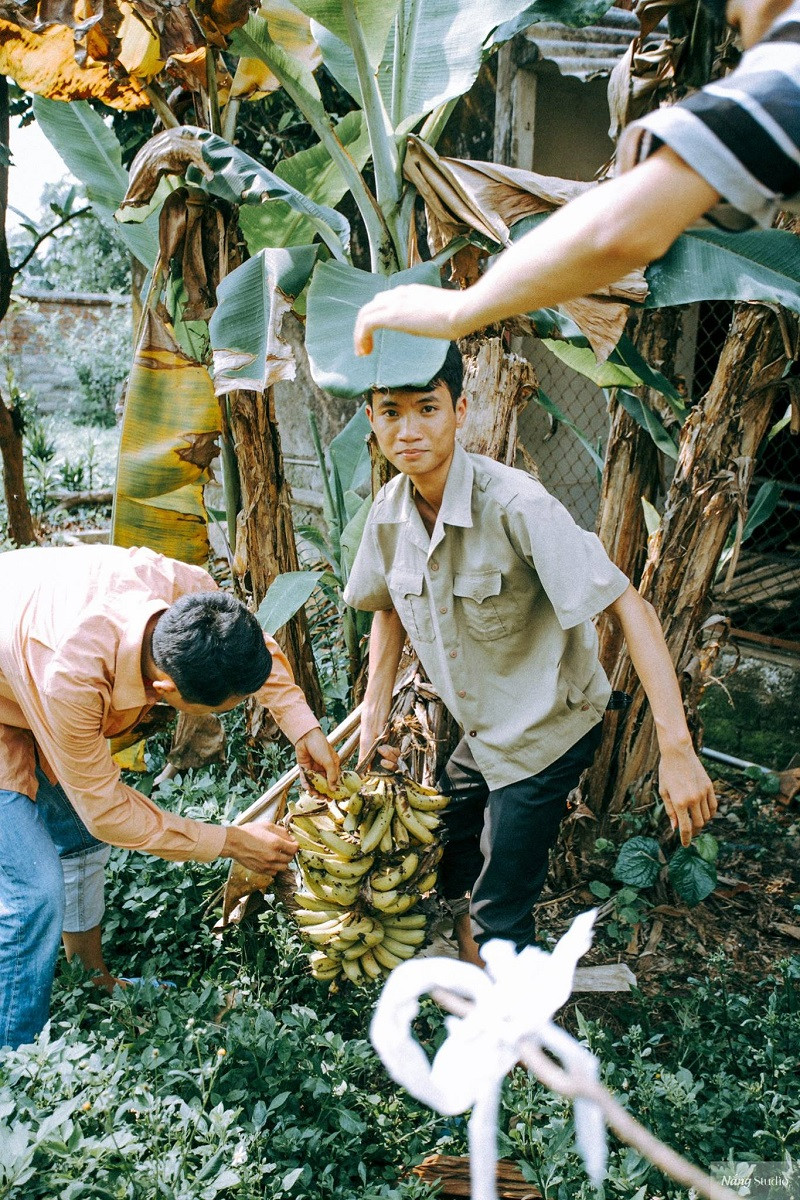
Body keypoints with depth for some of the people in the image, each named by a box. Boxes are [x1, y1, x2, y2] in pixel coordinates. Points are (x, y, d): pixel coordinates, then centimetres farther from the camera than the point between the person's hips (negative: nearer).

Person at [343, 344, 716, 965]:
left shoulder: (516, 505, -30)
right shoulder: (389, 511, -8)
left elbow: (632, 609, -31)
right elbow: (388, 608, 10)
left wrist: (676, 750, -38)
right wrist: (373, 722, 5)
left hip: (546, 732, -6)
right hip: (481, 730, 7)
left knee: (500, 911, 2)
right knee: (446, 864, 25)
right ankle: (470, 936, 54)